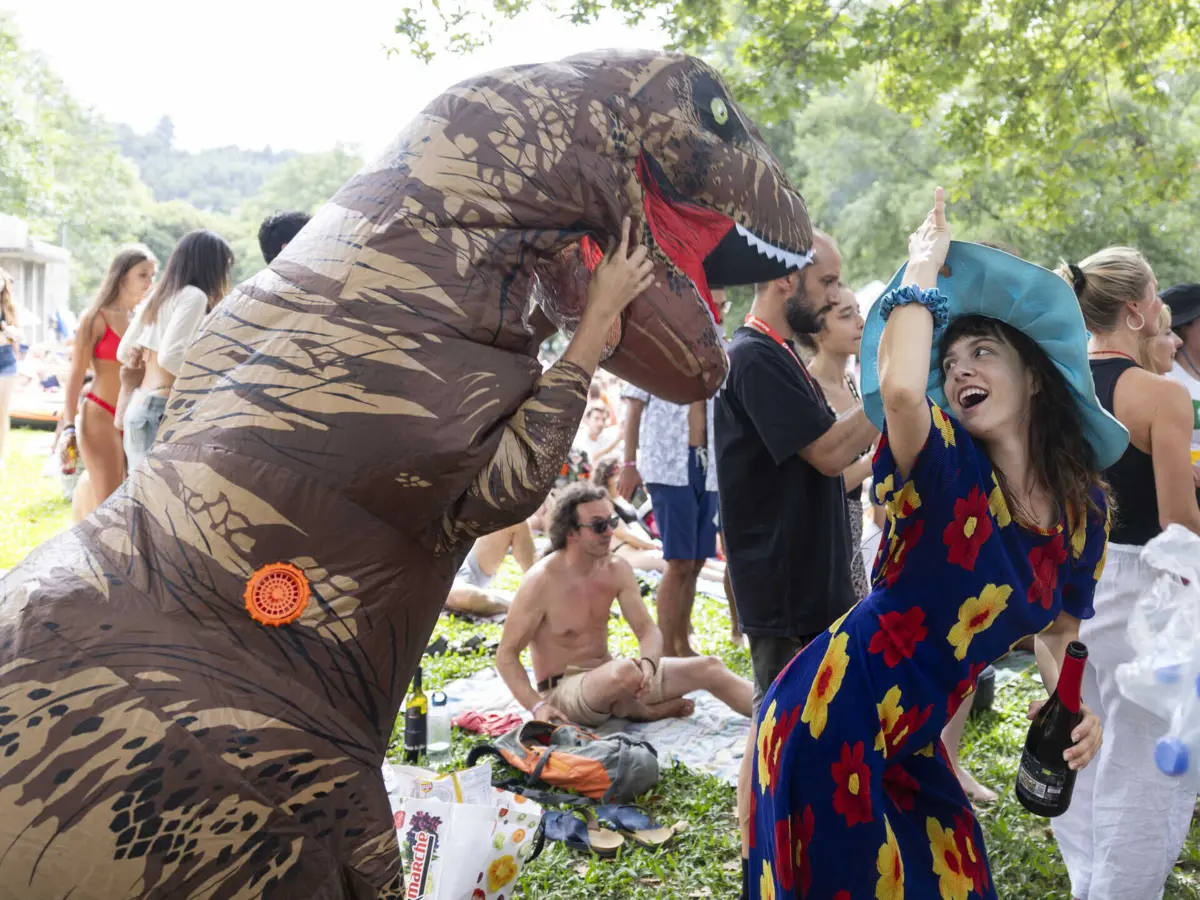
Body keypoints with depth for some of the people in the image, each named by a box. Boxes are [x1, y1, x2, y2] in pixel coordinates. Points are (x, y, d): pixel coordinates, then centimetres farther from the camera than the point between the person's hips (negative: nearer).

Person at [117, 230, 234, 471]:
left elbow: (124, 352, 20)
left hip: (138, 406, 9)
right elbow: (170, 356, -19)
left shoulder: (157, 297, 17)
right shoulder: (194, 296, -8)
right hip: (163, 410, -9)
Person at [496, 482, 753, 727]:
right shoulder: (541, 582, -19)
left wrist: (648, 663, -26)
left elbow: (648, 630, -2)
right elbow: (507, 654, -16)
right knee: (624, 671, -37)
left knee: (709, 668, -3)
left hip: (606, 674, 7)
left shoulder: (617, 570, -1)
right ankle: (641, 712, -5)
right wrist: (537, 706, -30)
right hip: (563, 690, -7)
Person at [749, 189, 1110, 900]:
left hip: (913, 740, 6)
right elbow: (898, 388, -39)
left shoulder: (1085, 507, 2)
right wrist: (925, 264, -23)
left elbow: (1059, 627, 16)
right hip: (833, 713, -6)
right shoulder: (946, 470, -16)